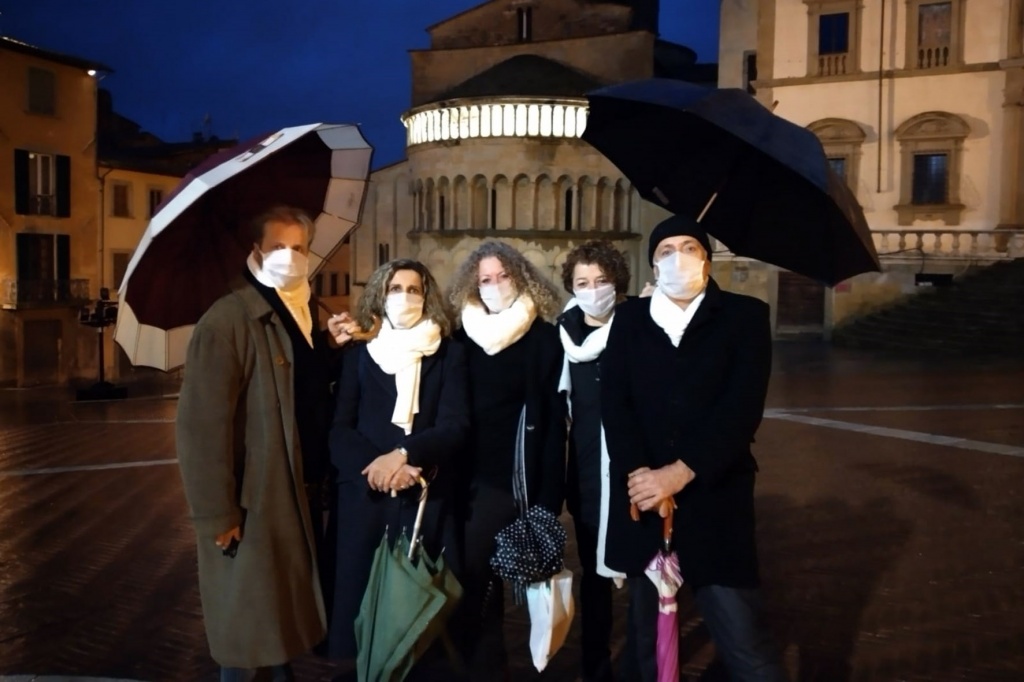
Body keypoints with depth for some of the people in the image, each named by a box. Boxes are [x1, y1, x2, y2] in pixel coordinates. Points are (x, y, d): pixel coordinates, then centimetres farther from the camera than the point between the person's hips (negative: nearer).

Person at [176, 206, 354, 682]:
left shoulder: (302, 311, 9)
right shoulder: (229, 319, -18)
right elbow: (201, 424, -22)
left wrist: (328, 345, 1)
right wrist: (217, 514, -22)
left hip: (299, 492, 8)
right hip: (253, 501, -8)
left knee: (284, 612, 22)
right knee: (250, 626, 8)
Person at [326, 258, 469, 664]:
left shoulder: (449, 354, 8)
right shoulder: (358, 353, 12)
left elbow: (455, 427, -3)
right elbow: (340, 431, 2)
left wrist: (403, 454, -18)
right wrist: (378, 467, -15)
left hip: (428, 498, -1)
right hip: (365, 497, 1)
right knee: (361, 596, 2)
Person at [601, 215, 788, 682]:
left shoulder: (744, 316, 2)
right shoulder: (630, 319, 10)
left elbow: (742, 407, -9)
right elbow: (614, 401, 0)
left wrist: (678, 473, -16)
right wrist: (639, 472, -15)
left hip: (713, 499, -3)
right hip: (642, 497, 3)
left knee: (744, 643, -3)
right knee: (647, 636, 15)